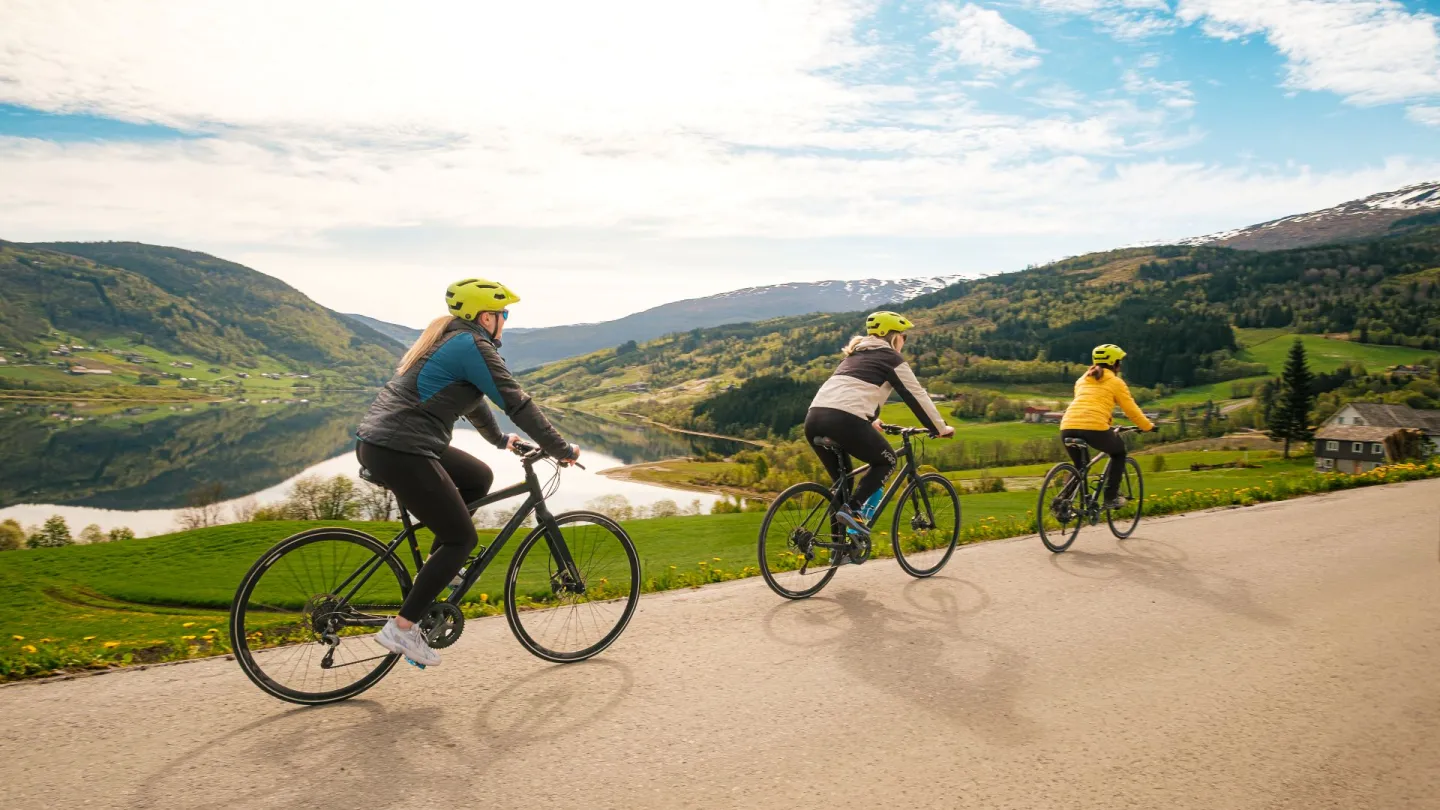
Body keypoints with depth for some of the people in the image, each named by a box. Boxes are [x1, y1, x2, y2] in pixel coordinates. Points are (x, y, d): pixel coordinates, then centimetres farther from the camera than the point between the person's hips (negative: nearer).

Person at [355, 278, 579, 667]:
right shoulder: (474, 345, -9)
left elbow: (471, 398, 33)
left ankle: (436, 566, 21)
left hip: (377, 443, 10)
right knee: (462, 539, 0)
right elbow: (518, 403, -10)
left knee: (479, 478, 21)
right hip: (400, 453, -10)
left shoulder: (447, 338, 20)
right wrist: (563, 450, -1)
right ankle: (402, 628, 0)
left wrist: (500, 439, 43)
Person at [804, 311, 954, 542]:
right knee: (886, 461, 16)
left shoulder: (856, 355, 32)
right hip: (843, 420, -7)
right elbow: (917, 396, 14)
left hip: (814, 418, 7)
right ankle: (853, 509, -2)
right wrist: (940, 428, 24)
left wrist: (870, 421, 58)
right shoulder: (892, 358, 12)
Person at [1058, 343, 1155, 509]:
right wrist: (1148, 426, 32)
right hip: (1095, 428, -4)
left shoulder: (1082, 380, 28)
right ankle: (1111, 498, 19)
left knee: (1079, 466, 26)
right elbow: (1132, 410, 16)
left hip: (1068, 428, 4)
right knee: (1119, 453, 26)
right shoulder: (1116, 382, 14)